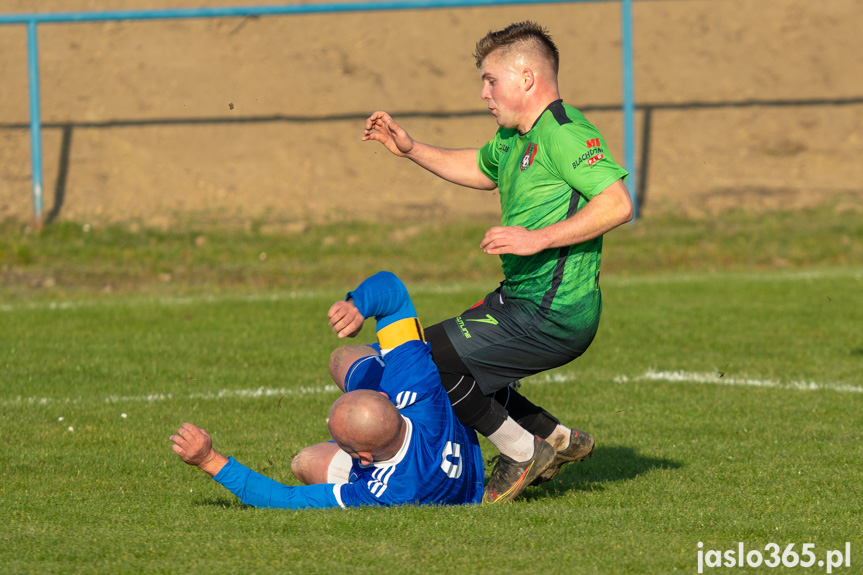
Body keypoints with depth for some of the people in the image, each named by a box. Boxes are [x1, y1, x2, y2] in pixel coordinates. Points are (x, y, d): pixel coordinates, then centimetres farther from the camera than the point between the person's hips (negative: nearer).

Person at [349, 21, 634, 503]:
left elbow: (618, 205, -26)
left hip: (550, 317, -10)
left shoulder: (565, 133, -17)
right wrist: (411, 149, 24)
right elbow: (479, 169, 36)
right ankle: (557, 439, 23)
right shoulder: (513, 138, 13)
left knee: (429, 358, -13)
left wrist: (538, 238, -29)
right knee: (458, 367, 19)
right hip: (518, 300, 10)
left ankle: (523, 453, 0)